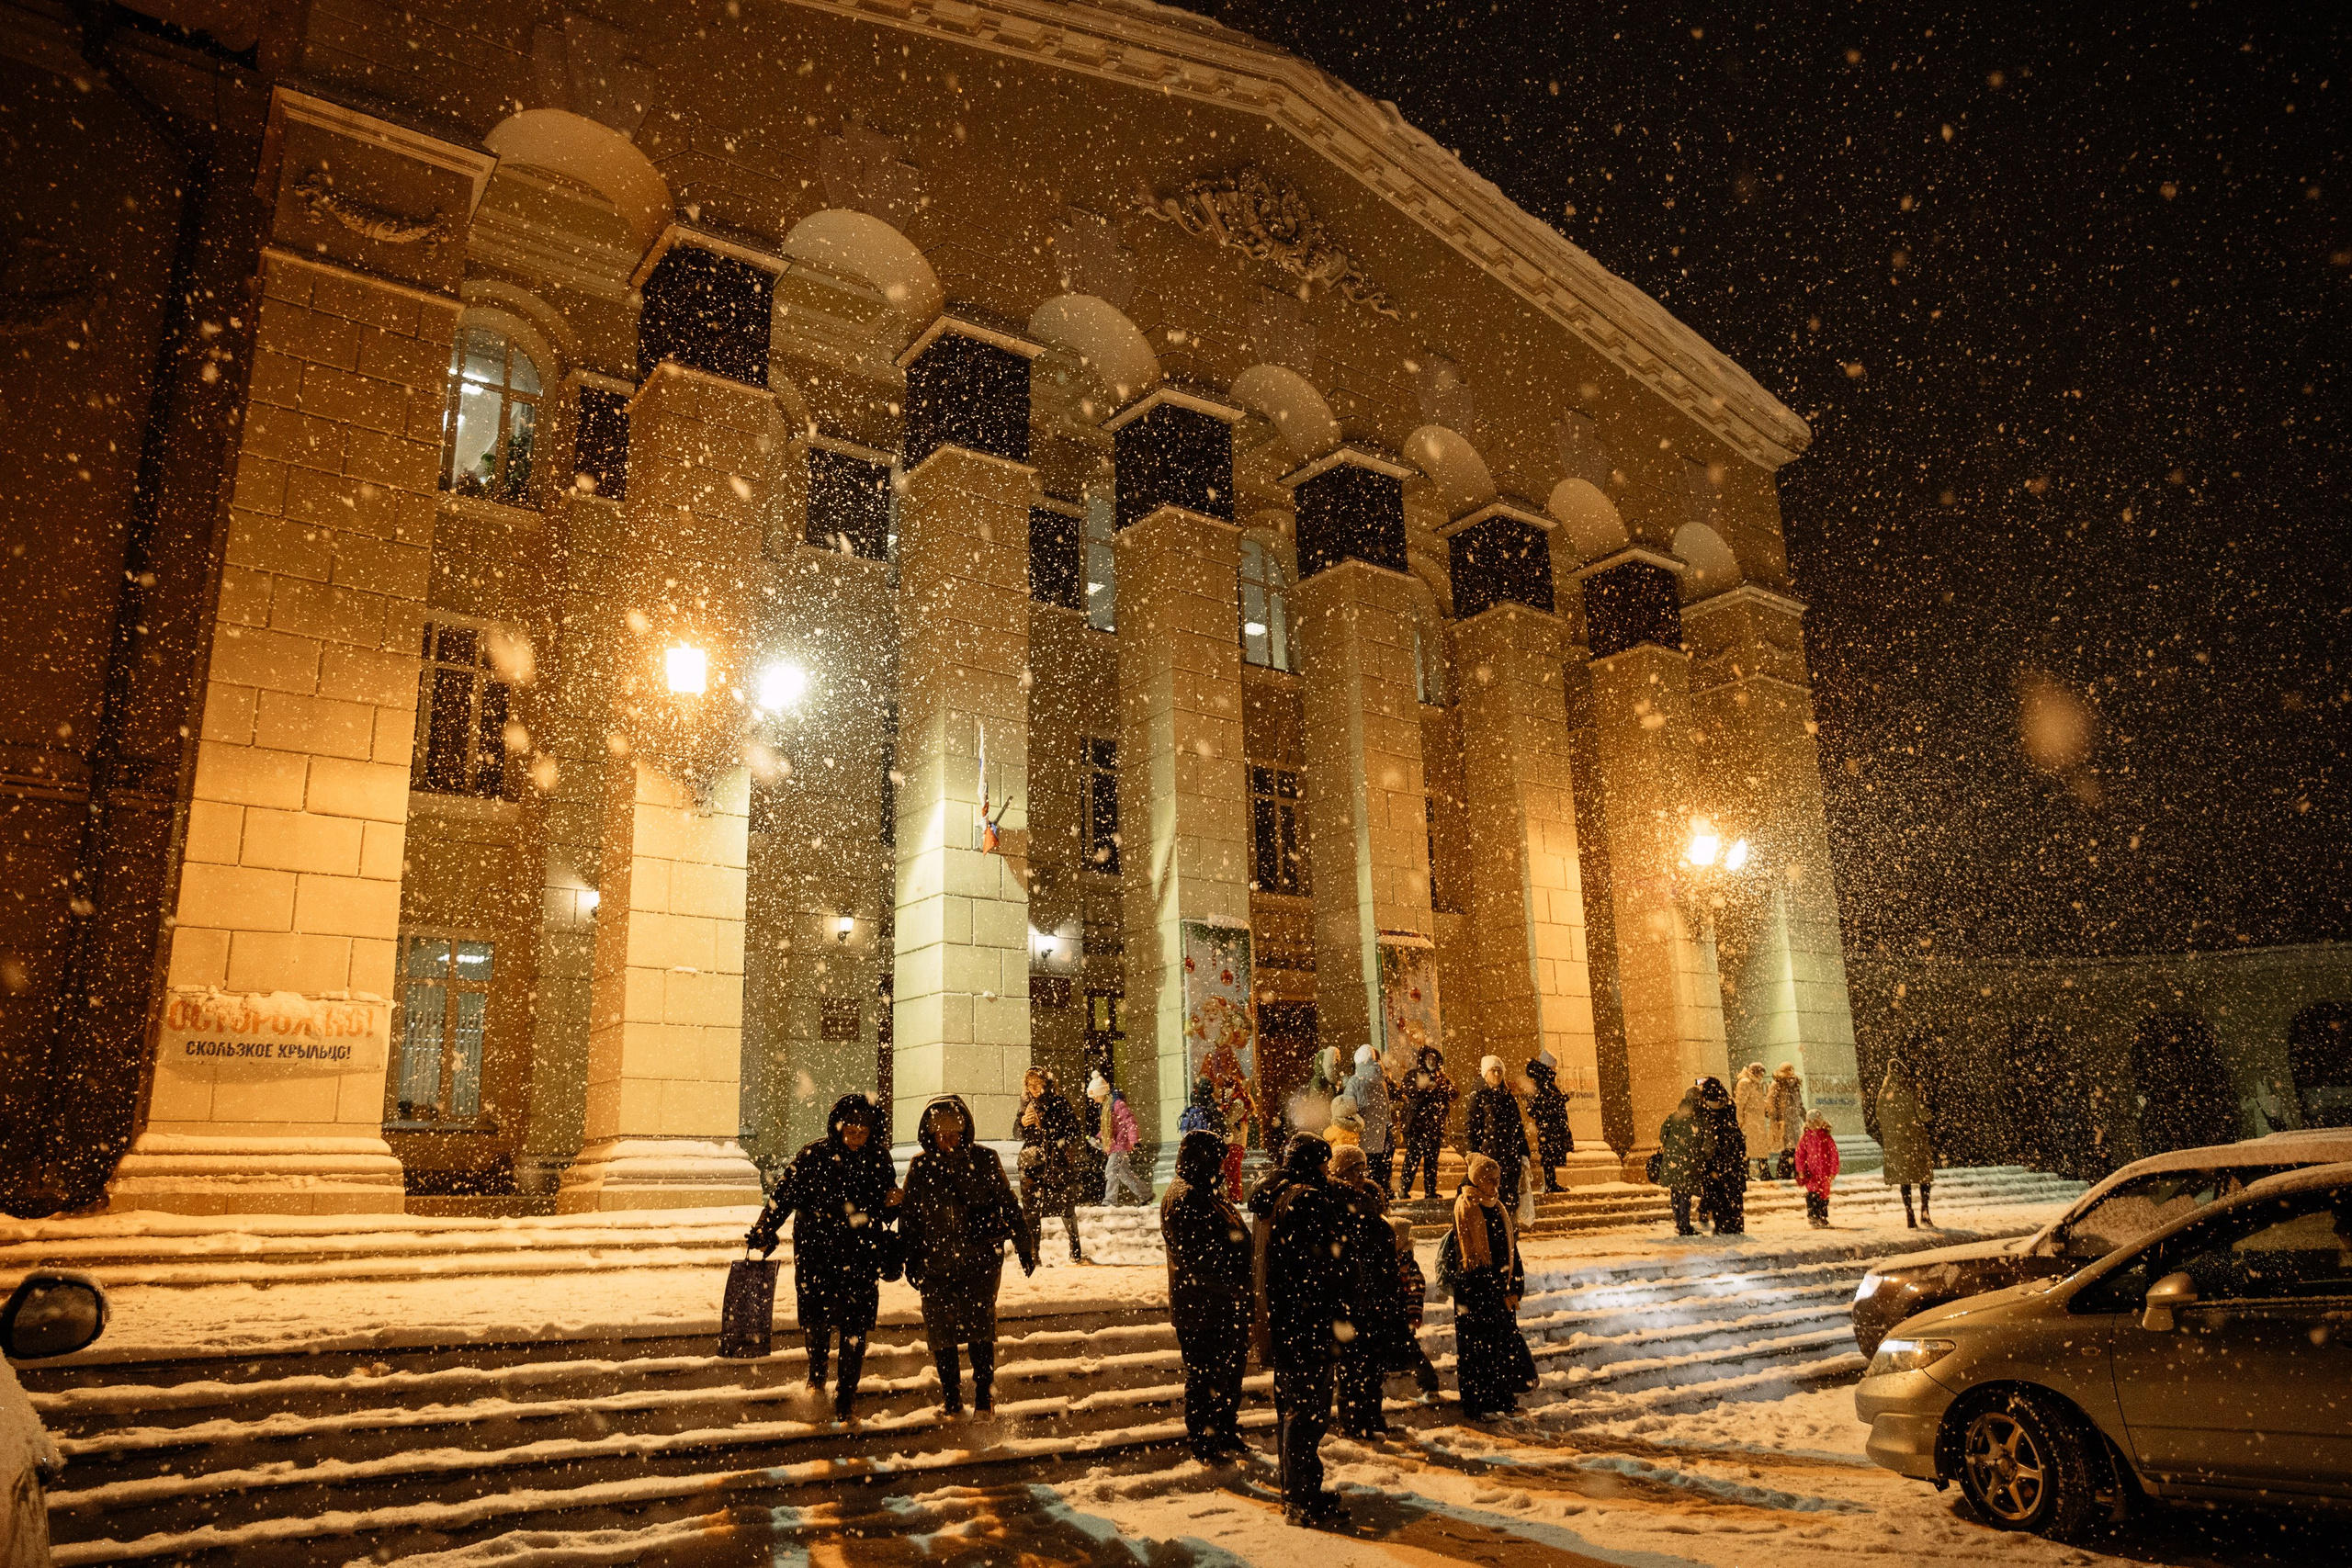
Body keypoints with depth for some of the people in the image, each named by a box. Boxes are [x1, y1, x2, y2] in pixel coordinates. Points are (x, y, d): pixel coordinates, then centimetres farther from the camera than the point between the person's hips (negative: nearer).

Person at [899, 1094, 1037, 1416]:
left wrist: (1025, 1246, 7)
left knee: (980, 1325, -11)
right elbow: (908, 1218, 12)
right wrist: (911, 1262, 8)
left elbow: (1007, 1204, 6)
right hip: (936, 1264, 2)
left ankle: (985, 1398, 2)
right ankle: (951, 1400, 22)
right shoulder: (920, 1166, 3)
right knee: (940, 1331, 5)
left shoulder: (984, 1159, -2)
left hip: (981, 1259, -2)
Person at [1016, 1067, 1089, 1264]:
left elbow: (1074, 1133, -2)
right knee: (1031, 1211, -3)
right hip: (1031, 1166, 2)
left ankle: (1076, 1251, 22)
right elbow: (1017, 1134, 12)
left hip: (1058, 1165, -2)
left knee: (1067, 1208, 6)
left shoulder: (1060, 1104, -2)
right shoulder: (1027, 1106, 8)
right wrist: (1022, 1123, -10)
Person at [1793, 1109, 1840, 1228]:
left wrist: (1833, 1171, -3)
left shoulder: (1826, 1137, 1)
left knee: (1824, 1195, 9)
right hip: (1811, 1172, -1)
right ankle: (1813, 1218, -12)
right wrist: (1801, 1170, -6)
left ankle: (1823, 1218, 22)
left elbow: (1834, 1154, 2)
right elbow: (1800, 1154, 2)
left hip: (1824, 1172, 1)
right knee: (1812, 1193, -13)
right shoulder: (1805, 1137, 2)